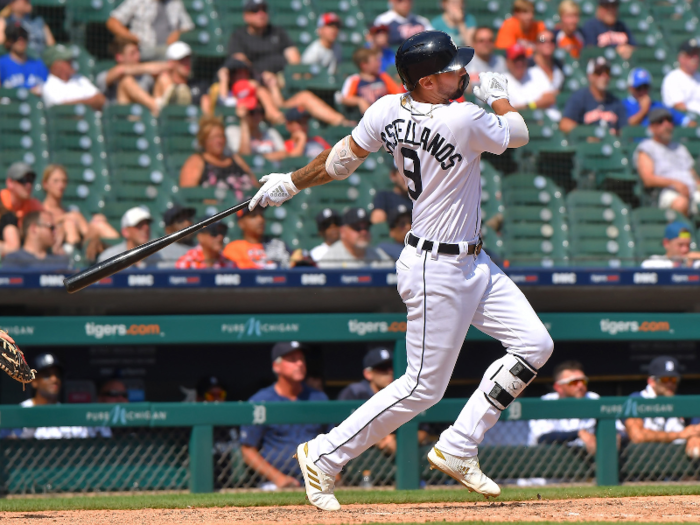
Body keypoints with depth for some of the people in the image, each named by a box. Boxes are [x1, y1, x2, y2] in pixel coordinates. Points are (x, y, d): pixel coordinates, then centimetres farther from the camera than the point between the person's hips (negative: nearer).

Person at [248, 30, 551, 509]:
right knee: (424, 387, -3)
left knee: (535, 345, 7)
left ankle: (457, 450, 14)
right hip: (436, 269, -10)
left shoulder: (389, 111, -2)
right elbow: (518, 134, -6)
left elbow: (341, 160, 8)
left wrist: (290, 183, 23)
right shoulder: (463, 121, -24)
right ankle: (324, 456, 8)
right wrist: (497, 93, 13)